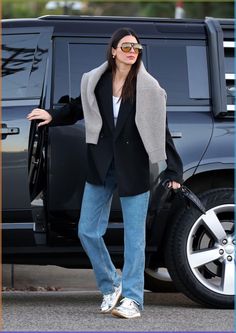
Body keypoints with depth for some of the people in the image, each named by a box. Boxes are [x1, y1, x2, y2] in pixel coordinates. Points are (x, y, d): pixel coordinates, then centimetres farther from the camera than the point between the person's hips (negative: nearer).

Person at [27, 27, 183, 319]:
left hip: (133, 170, -3)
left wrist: (173, 171, -8)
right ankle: (110, 286, 25)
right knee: (87, 231, 6)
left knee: (134, 237, 0)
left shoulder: (147, 88, -6)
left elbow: (161, 131, -5)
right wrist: (52, 116, 1)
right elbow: (78, 109, 19)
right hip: (101, 168, 3)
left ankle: (132, 298, 6)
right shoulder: (96, 81, 1)